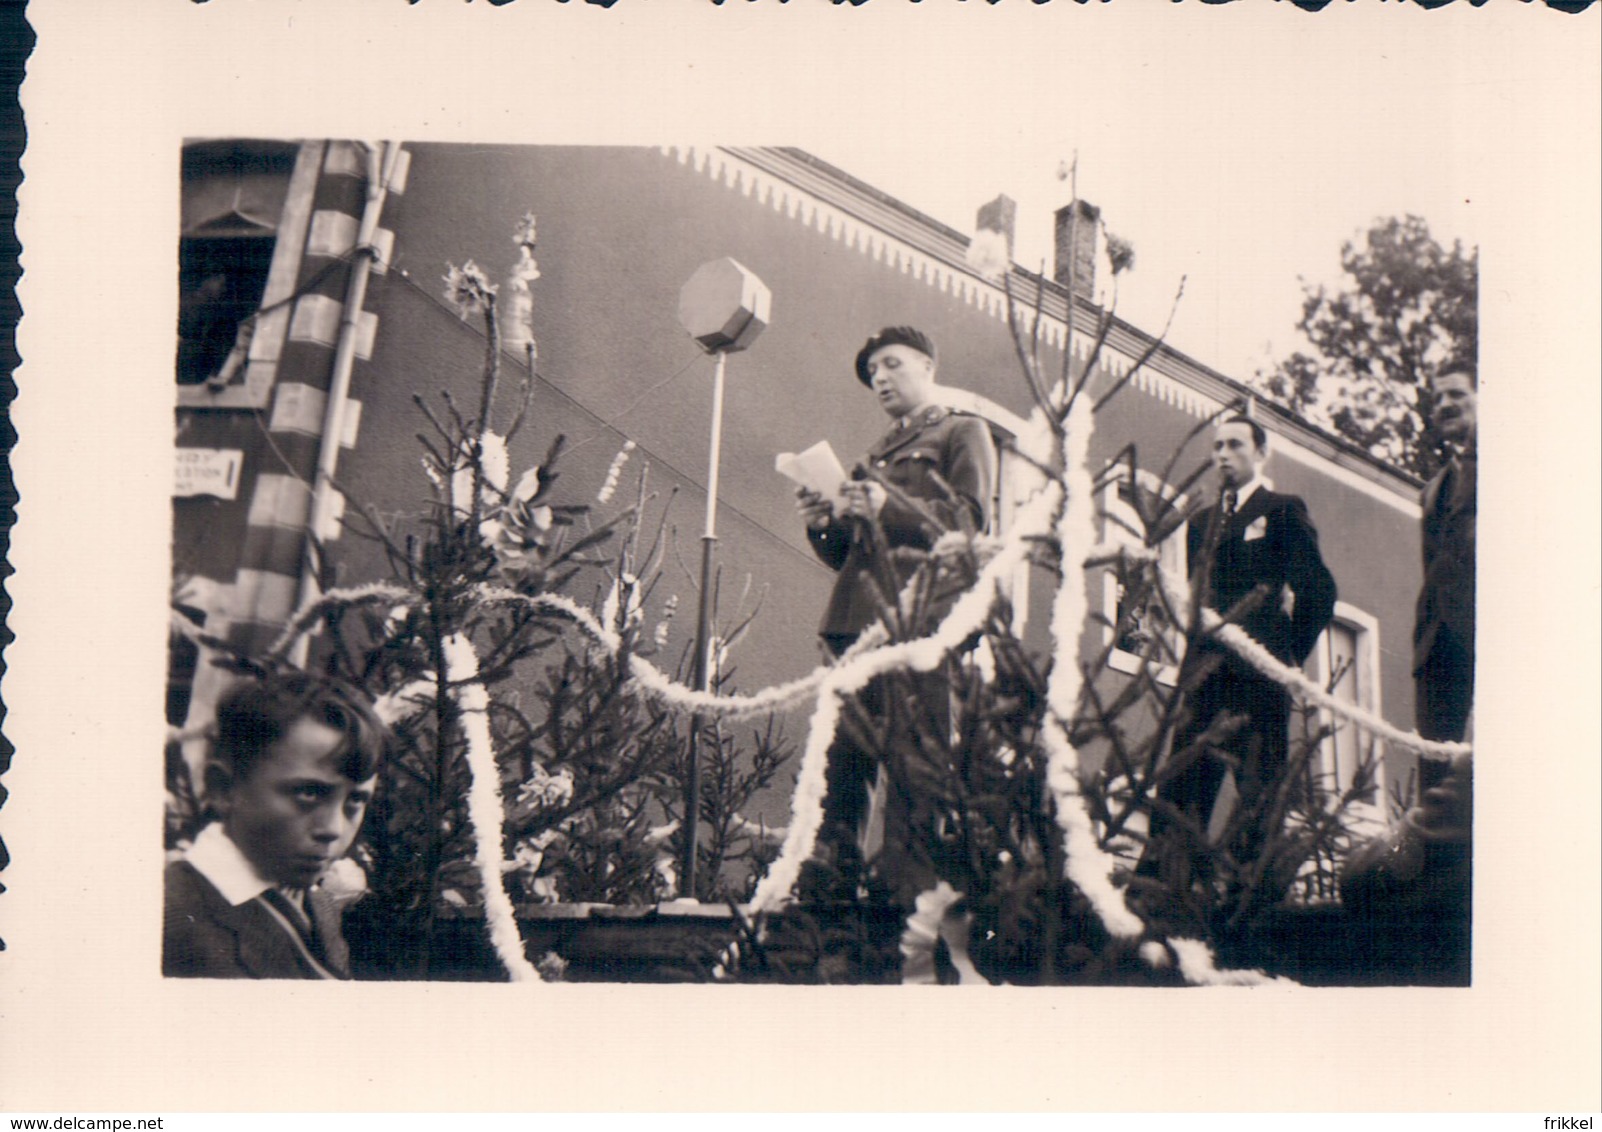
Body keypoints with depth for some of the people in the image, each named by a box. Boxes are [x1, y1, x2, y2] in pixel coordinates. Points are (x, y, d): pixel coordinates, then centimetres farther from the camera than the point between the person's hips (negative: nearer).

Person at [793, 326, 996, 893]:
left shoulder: (964, 433, 14)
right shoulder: (879, 453, 33)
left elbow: (970, 521, -3)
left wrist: (890, 507, -16)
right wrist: (824, 525, 7)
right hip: (859, 616, 6)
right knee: (842, 756, -5)